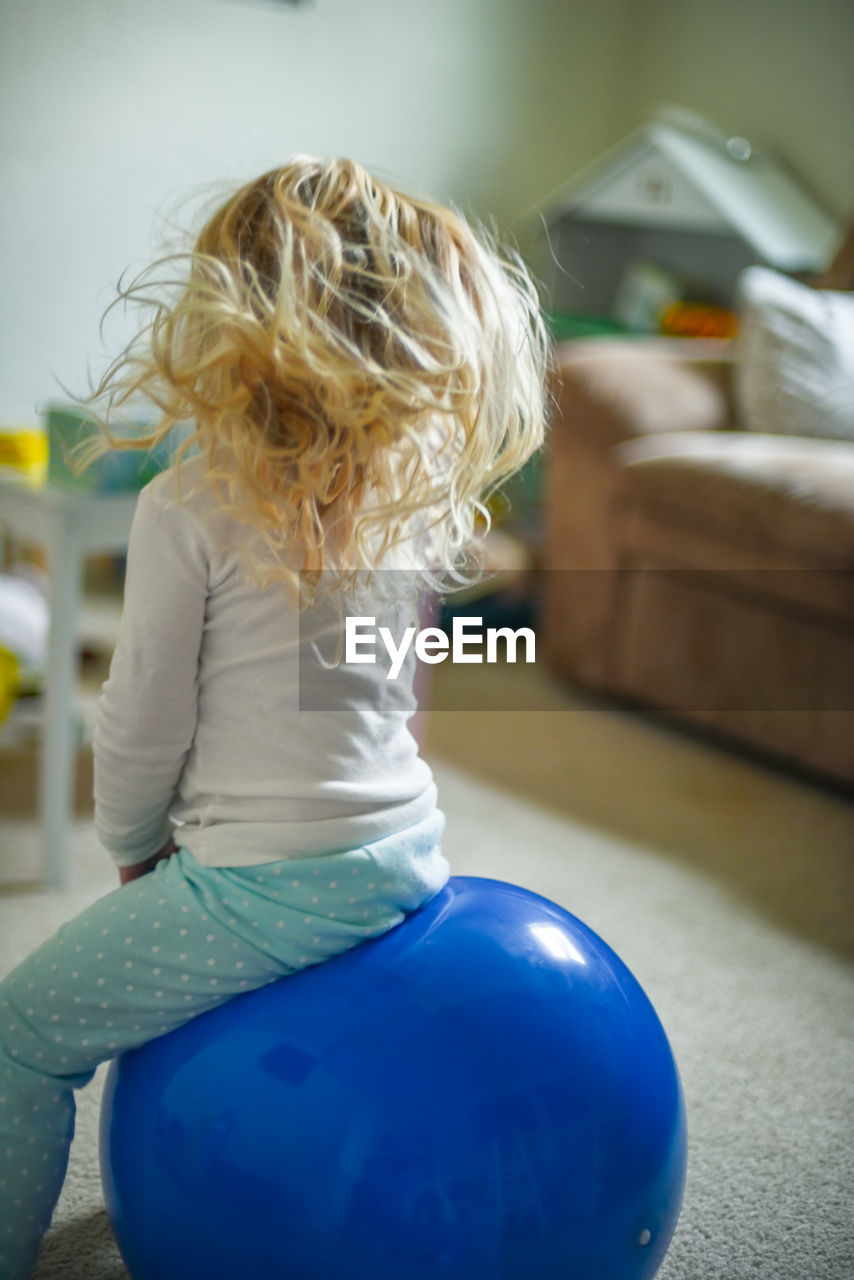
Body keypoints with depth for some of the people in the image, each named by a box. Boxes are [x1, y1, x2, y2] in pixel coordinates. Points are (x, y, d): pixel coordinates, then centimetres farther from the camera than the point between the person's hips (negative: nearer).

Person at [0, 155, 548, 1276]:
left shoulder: (192, 507, -17)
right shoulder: (416, 487, 2)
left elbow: (144, 722, -10)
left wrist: (131, 846, 11)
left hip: (272, 880, -7)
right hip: (409, 847, 8)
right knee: (167, 945, 36)